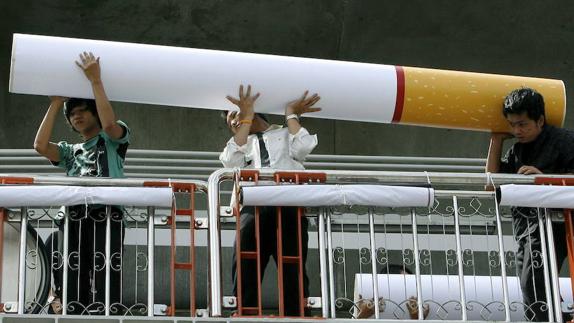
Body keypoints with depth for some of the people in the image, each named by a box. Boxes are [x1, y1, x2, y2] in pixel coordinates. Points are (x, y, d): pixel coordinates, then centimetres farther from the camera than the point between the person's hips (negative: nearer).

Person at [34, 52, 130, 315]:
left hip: (107, 216, -4)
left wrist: (95, 80, 0)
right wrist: (55, 104, 19)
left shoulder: (114, 141, 19)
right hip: (73, 217, 5)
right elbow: (41, 145, 12)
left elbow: (109, 124, -5)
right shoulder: (71, 151, 30)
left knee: (102, 288, -15)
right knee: (71, 288, -6)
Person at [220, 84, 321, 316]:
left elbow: (302, 148, 2)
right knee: (245, 277, -7)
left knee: (294, 277, -6)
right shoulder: (241, 143, 28)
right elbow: (230, 161, 4)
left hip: (289, 208, -2)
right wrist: (246, 118, 7)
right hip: (254, 209, 2)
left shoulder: (287, 134, 24)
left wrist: (291, 114, 12)